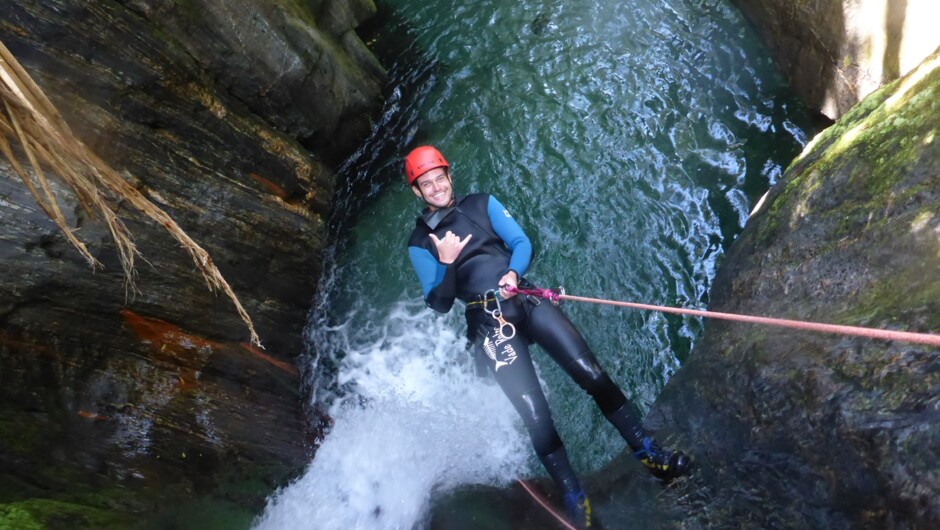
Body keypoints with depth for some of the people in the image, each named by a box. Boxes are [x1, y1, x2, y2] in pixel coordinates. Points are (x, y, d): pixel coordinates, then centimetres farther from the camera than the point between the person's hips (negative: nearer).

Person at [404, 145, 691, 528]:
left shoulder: (481, 204, 13)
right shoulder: (419, 244, 7)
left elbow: (521, 243, 6)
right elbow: (439, 305, 1)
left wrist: (513, 273, -13)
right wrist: (445, 264, -15)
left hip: (526, 301, 3)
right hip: (488, 323, -2)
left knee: (592, 374, -7)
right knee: (535, 415, -12)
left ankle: (647, 451, 12)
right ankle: (574, 499, 7)